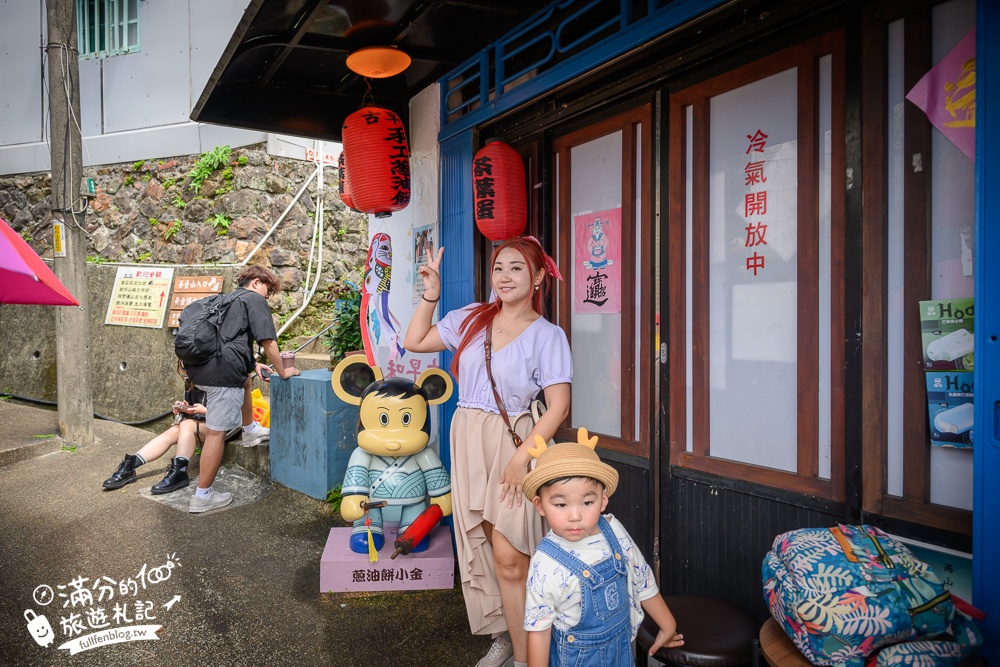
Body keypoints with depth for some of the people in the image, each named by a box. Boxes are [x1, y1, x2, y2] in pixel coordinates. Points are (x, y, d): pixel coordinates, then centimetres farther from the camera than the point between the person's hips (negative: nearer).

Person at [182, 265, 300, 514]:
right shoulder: (255, 300, 2)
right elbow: (268, 342, -5)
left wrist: (252, 365, 38)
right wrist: (283, 372, 7)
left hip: (199, 366, 9)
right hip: (222, 371, -9)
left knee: (244, 380, 35)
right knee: (216, 432, -4)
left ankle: (250, 430, 46)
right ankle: (203, 496, 1)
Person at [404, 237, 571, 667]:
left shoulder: (547, 335, -6)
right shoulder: (471, 318, 7)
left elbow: (558, 406, -10)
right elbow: (414, 341, 15)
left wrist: (522, 456, -16)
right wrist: (430, 295, 6)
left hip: (513, 442, -4)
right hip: (467, 441, 5)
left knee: (509, 558, -7)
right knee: (478, 549, 11)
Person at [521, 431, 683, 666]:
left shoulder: (612, 530, -15)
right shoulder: (546, 565, -28)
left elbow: (642, 580, 0)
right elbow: (538, 629, -18)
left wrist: (668, 626, 10)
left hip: (622, 646, 4)